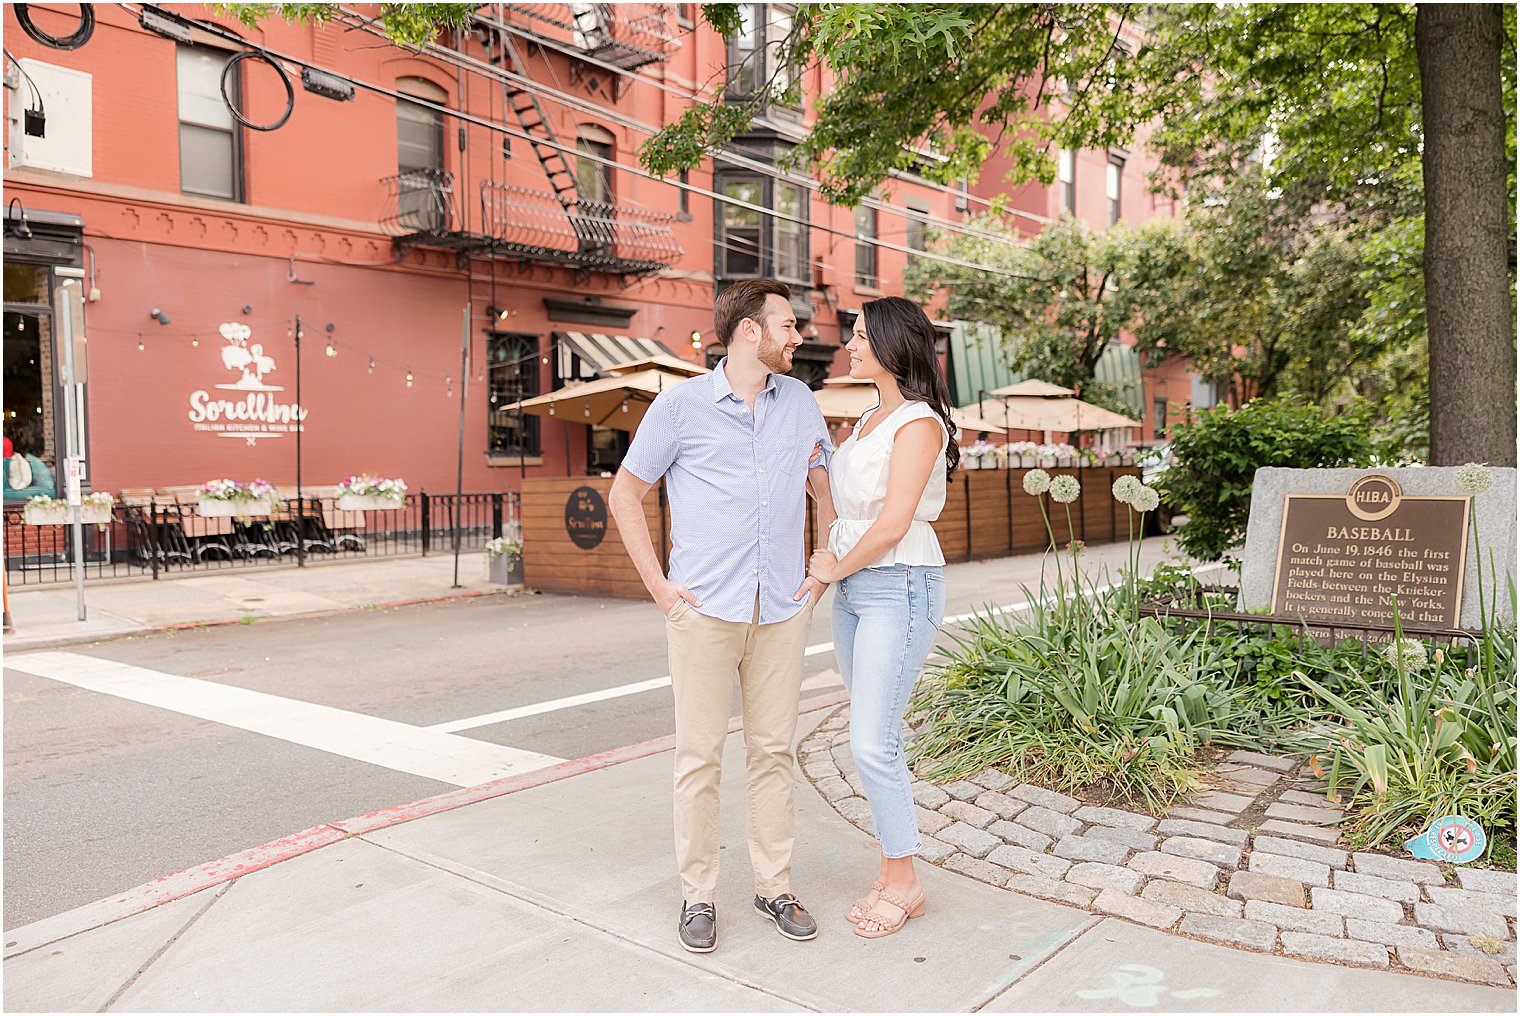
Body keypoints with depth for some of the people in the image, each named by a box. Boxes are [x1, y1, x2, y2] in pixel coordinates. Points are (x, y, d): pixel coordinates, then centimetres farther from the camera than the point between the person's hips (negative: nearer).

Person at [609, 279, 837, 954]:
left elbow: (828, 491, 21)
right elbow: (625, 494, 5)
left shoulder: (800, 403, 10)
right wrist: (658, 585, -2)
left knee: (773, 750, 9)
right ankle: (698, 895, 16)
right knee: (699, 754, 2)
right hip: (705, 608, -3)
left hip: (782, 611, 3)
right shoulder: (680, 405, -1)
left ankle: (776, 887, 22)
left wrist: (824, 572, 10)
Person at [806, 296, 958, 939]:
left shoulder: (919, 423, -12)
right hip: (853, 591, 9)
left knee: (872, 742, -8)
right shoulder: (869, 421, 15)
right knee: (870, 738, 11)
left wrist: (835, 569, -6)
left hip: (899, 589, -9)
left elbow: (892, 525, -17)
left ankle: (903, 883, 9)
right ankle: (893, 868, 23)